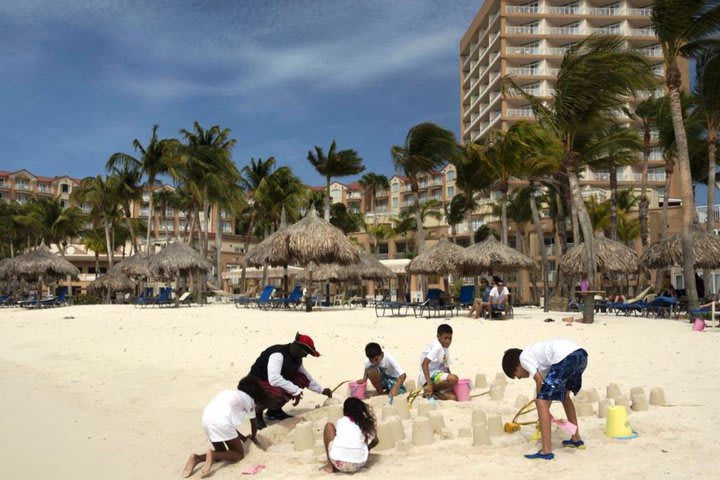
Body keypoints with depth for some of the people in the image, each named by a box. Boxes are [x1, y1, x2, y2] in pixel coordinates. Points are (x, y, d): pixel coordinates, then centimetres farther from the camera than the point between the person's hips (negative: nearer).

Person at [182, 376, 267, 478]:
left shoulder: (230, 394, 36)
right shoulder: (248, 399, 20)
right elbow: (254, 424, 30)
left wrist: (243, 437, 44)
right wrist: (252, 437, 49)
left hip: (206, 418, 7)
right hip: (221, 420, -7)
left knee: (222, 453, 24)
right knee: (239, 454, 9)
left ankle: (197, 458, -1)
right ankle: (213, 454, -16)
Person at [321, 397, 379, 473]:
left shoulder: (340, 421, 16)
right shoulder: (366, 423, 16)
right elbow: (375, 441, 28)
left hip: (338, 463, -1)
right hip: (358, 465, 2)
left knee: (329, 426, 22)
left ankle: (330, 466, 19)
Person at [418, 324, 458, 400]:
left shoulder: (445, 349, 16)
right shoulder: (436, 347, -13)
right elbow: (424, 364, -25)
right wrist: (429, 384, -32)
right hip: (429, 376, -8)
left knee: (453, 397, -13)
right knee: (454, 379, -31)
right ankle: (431, 390, -15)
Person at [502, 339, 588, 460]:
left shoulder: (524, 357, 10)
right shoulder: (536, 353, 33)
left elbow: (539, 381, -1)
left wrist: (540, 400, 13)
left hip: (566, 358, -10)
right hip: (581, 354, 10)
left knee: (541, 401, -2)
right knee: (563, 394, 32)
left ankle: (546, 451, -4)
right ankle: (576, 439, 43)